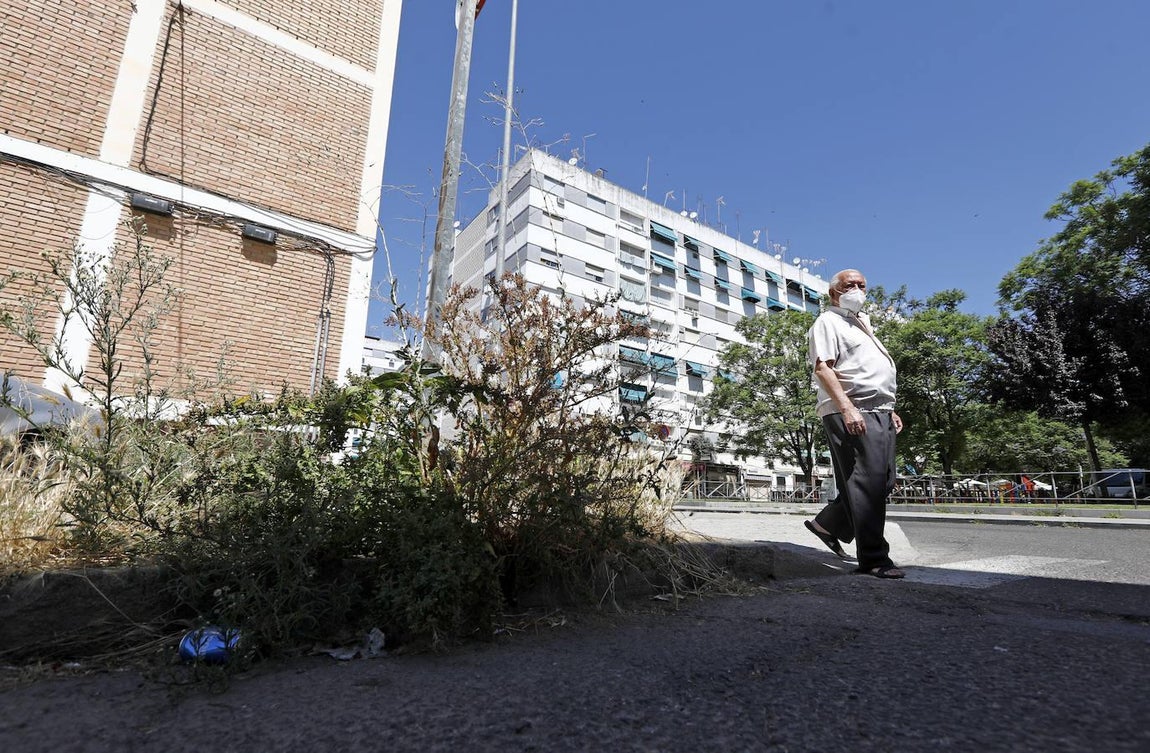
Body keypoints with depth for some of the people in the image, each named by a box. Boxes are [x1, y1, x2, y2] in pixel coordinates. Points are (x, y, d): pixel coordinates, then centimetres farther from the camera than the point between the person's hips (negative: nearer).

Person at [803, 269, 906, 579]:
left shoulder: (862, 324, 27)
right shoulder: (828, 322, -1)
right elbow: (822, 369, -15)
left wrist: (890, 410, 23)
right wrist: (848, 408, -24)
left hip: (879, 413, 9)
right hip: (851, 413, -9)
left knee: (884, 482, 8)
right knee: (866, 483, -10)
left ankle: (829, 524, 21)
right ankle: (874, 558, -4)